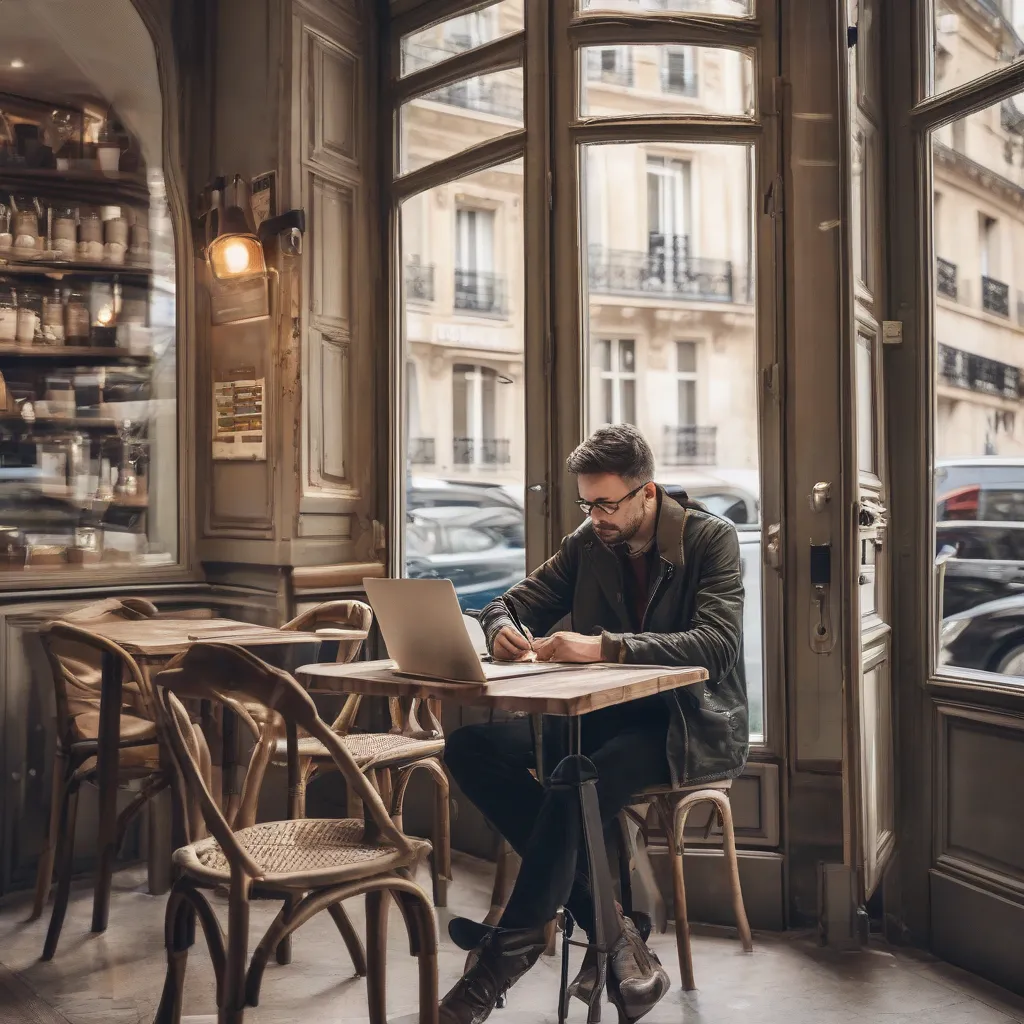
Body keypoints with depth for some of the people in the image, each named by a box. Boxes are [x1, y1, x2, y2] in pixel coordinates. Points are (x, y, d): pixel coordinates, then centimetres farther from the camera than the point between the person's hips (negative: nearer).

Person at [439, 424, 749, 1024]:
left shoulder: (711, 538, -7)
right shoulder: (588, 543, 7)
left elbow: (719, 642, -21)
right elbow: (514, 603, 13)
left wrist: (608, 647, -32)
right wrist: (502, 629, -13)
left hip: (691, 723, -6)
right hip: (607, 716, 6)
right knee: (472, 748, -18)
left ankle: (507, 952, -17)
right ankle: (611, 929, -19)